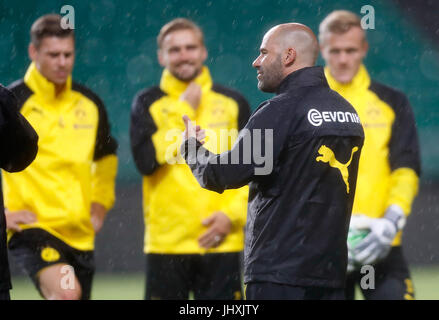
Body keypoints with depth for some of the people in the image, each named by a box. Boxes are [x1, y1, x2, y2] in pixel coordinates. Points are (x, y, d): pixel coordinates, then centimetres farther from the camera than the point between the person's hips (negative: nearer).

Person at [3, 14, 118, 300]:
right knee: (67, 291, -31)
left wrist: (99, 207, 19)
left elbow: (106, 158, 30)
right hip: (31, 226, -6)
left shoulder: (90, 105, 11)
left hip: (80, 233, 6)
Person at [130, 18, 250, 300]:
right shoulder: (148, 104, 4)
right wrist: (182, 112, -9)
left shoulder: (233, 103, 8)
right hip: (166, 242, -1)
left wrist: (232, 214, -5)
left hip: (221, 242, 1)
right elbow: (146, 160, -12)